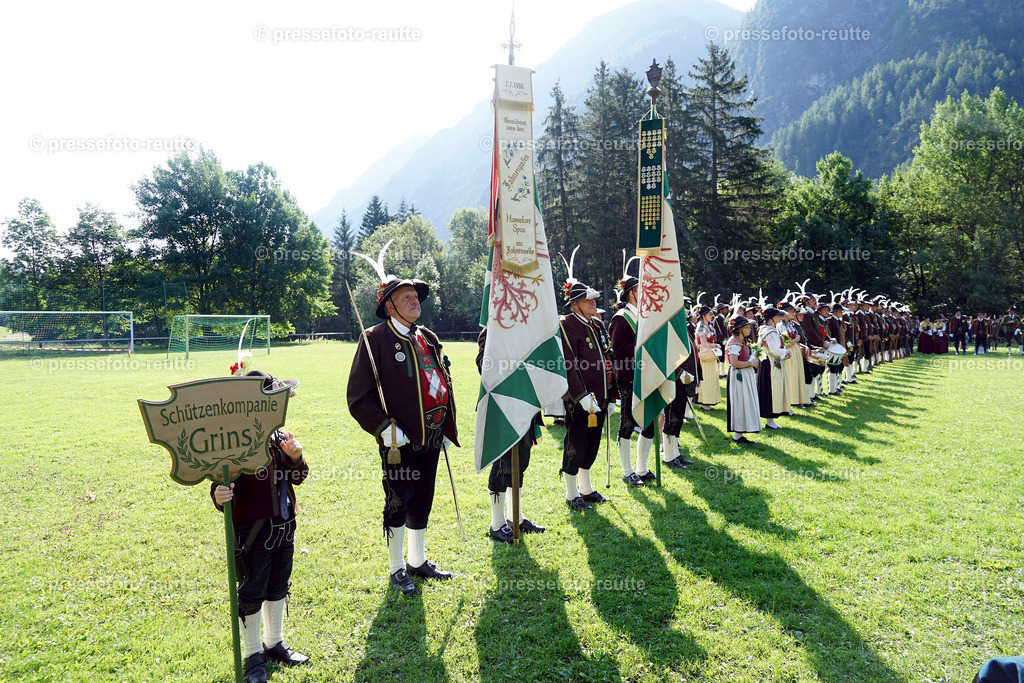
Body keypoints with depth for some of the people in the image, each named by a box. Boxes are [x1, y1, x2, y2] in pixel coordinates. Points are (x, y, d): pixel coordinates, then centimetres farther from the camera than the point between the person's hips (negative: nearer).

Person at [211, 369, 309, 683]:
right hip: (252, 530, -7)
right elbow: (223, 483, -22)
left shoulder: (279, 437, 2)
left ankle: (275, 643, 39)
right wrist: (219, 496, -44)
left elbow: (297, 477, 9)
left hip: (284, 526, 7)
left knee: (278, 587, 20)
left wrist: (295, 457, -10)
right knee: (251, 594, 7)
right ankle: (253, 655, 26)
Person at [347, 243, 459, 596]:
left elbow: (444, 384, 20)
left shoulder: (428, 338, 13)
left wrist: (447, 430, 16)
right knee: (397, 505, 4)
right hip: (399, 441, -6)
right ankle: (396, 569, 21)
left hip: (431, 439, 7)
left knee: (422, 502, 17)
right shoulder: (375, 339, -8)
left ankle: (418, 561, 33)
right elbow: (359, 397, -11)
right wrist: (385, 429, -18)